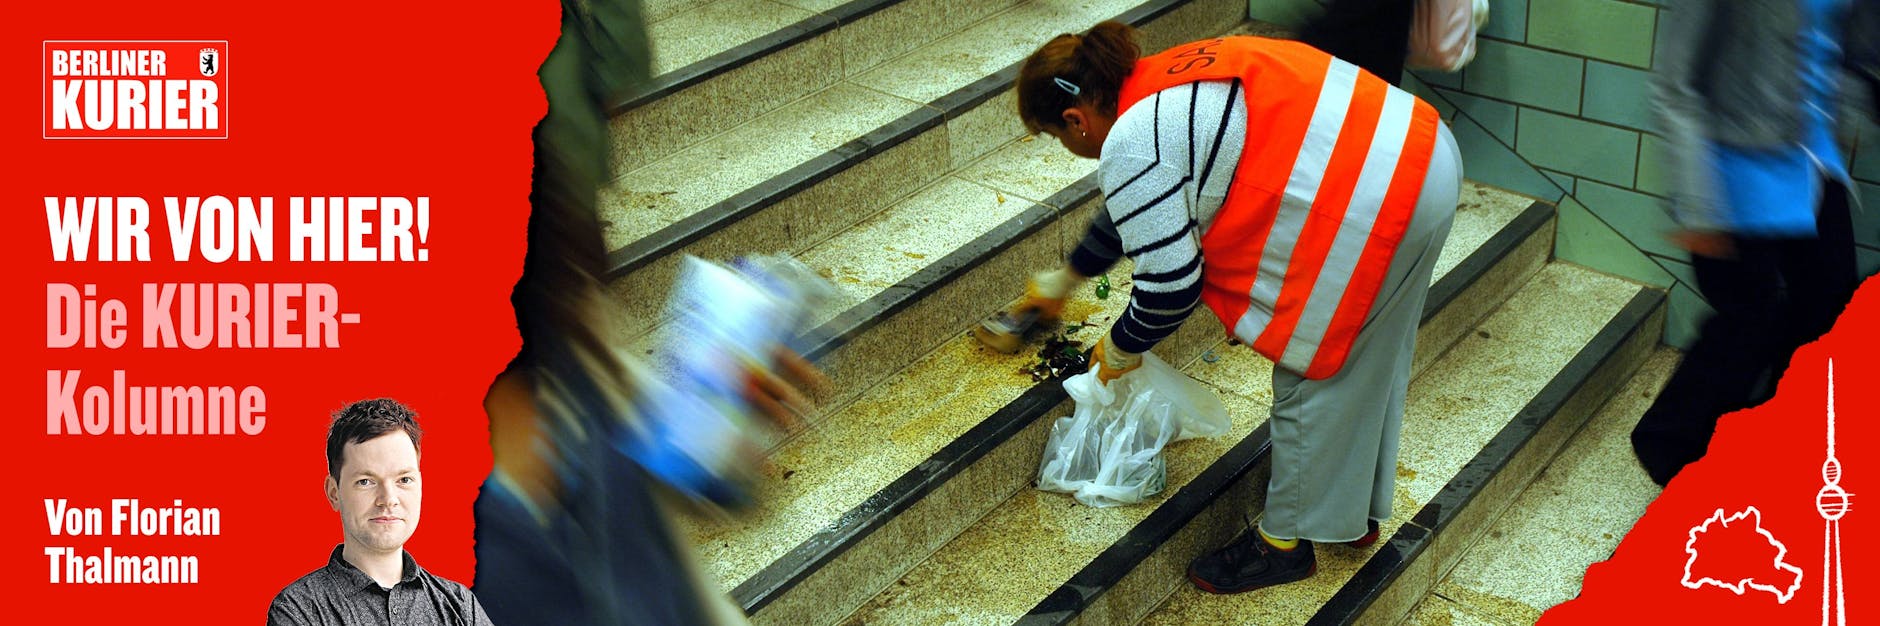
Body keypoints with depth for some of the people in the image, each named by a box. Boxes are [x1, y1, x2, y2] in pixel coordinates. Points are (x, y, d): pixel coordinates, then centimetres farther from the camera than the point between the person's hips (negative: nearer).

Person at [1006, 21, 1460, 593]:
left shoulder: (1131, 148, -13)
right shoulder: (1160, 83, 18)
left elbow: (1170, 284, -11)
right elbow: (1135, 210, 35)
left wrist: (1120, 350, 9)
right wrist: (1064, 280, 48)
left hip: (1376, 201, -10)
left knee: (1312, 375, 5)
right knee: (1370, 361, 24)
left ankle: (1286, 543, 21)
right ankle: (1358, 509, 41)